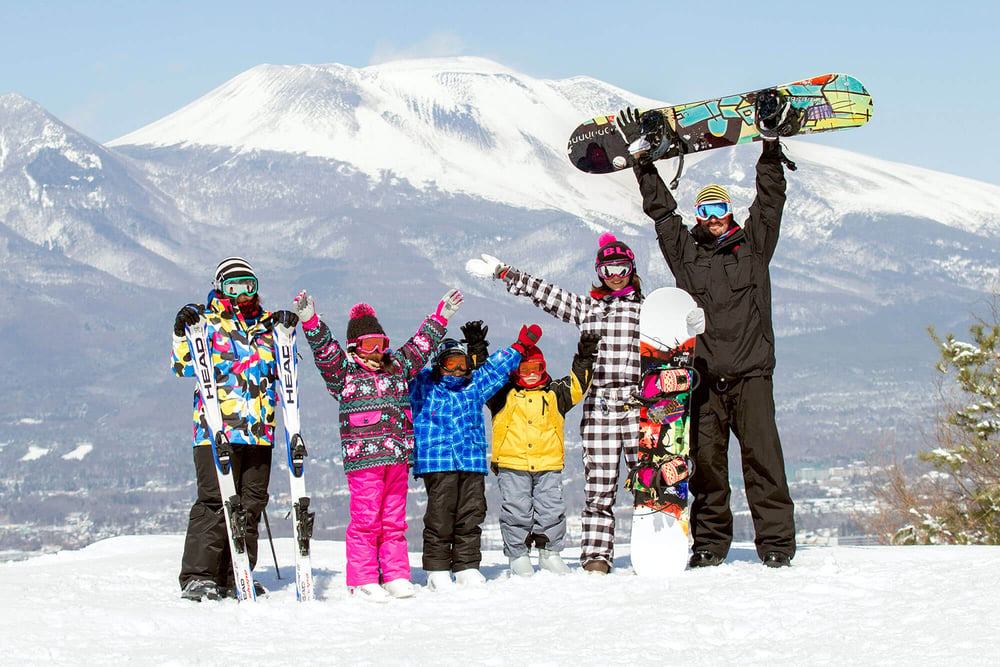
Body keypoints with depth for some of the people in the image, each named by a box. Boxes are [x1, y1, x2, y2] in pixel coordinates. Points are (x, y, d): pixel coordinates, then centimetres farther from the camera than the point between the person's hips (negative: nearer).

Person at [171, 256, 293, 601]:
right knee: (215, 501, -12)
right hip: (217, 430, -5)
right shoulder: (207, 323, 5)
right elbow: (184, 367, -1)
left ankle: (235, 576, 11)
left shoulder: (265, 324, 18)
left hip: (259, 431, 5)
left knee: (251, 504, 5)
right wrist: (182, 332, -15)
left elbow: (280, 368, 20)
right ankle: (197, 576, -9)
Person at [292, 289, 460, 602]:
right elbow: (324, 349, -11)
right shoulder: (342, 371, 3)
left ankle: (396, 577, 13)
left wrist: (441, 316, 34)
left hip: (397, 456, 5)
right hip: (363, 458, -5)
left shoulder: (397, 368, 20)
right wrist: (310, 321, -26)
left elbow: (420, 344, 30)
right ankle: (363, 581, -2)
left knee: (394, 520, 8)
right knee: (366, 520, -6)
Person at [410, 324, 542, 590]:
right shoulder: (423, 386, 10)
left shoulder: (475, 386, 19)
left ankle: (467, 567, 11)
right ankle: (437, 570, 2)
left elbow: (496, 367, 29)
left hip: (473, 461, 4)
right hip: (437, 462, -4)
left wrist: (521, 345, 34)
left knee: (470, 516, 3)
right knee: (439, 518, -5)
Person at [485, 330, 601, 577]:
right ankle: (518, 556, 6)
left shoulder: (554, 393, 15)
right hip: (511, 465, -2)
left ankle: (549, 552, 14)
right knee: (516, 510, -3)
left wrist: (584, 361, -3)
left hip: (549, 464, 2)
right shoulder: (503, 394, 9)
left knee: (551, 509, 1)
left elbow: (577, 386, 9)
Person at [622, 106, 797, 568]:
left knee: (762, 453, -8)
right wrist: (640, 156, 21)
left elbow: (770, 201, 12)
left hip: (750, 371, -1)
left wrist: (771, 149, 6)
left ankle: (777, 542, -7)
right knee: (705, 457, 0)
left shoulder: (753, 244, 12)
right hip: (703, 374, 2)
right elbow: (660, 208, 19)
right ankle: (710, 542, 10)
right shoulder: (685, 251, 15)